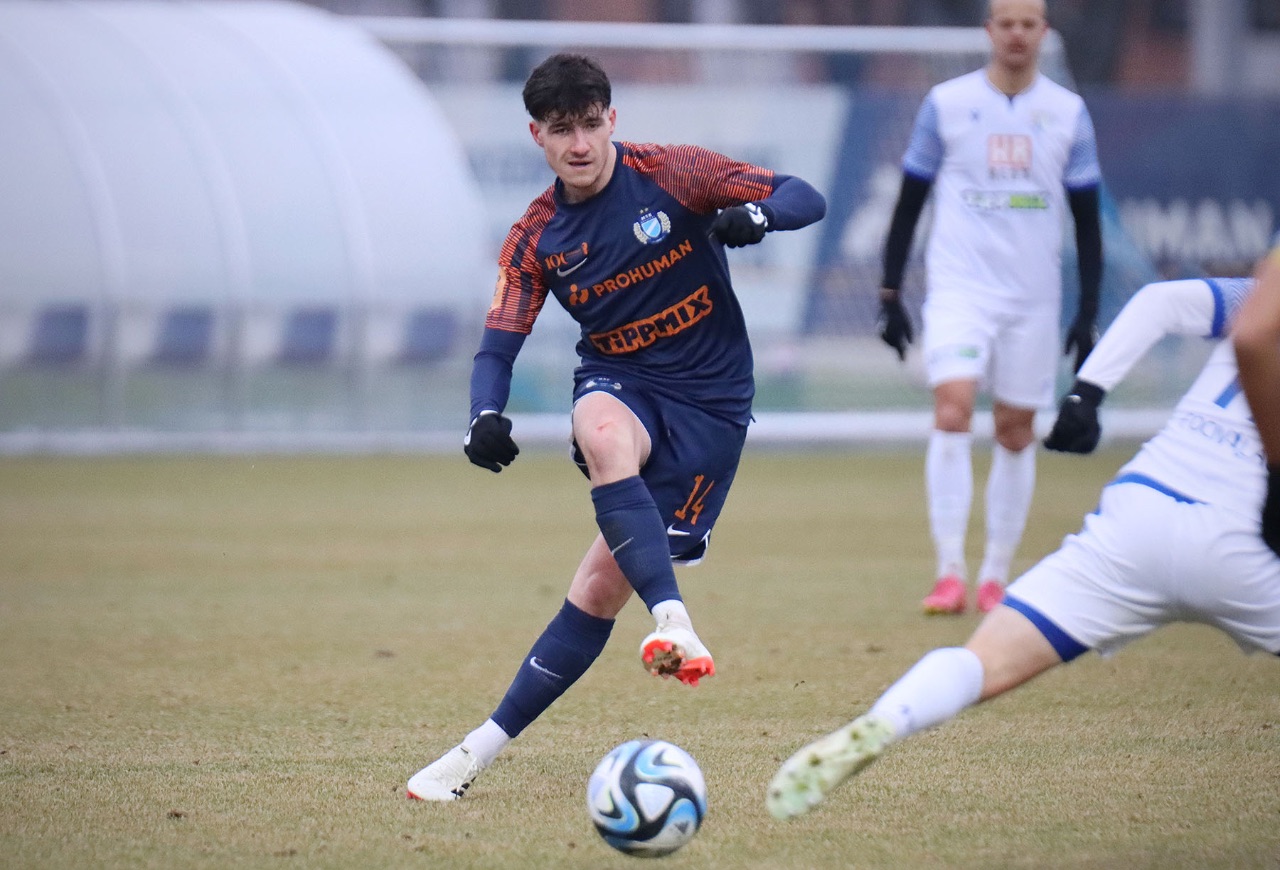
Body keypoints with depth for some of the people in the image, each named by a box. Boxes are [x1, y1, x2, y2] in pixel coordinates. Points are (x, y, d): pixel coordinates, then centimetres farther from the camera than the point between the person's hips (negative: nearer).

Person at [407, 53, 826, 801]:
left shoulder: (671, 174, -8)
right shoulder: (535, 240, 1)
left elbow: (805, 198, -9)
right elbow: (499, 347, 0)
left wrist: (754, 215, -32)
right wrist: (487, 417, -22)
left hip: (709, 399, -2)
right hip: (619, 382, 2)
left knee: (603, 586, -11)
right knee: (604, 436, -39)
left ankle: (484, 749, -3)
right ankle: (673, 620, -48)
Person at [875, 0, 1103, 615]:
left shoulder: (1068, 113, 4)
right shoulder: (946, 103, 0)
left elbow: (1087, 220, 9)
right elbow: (909, 202, 6)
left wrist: (1088, 313, 3)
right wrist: (890, 294, 1)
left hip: (1034, 297, 2)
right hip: (959, 286, -2)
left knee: (1016, 429, 6)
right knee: (952, 411, -19)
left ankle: (995, 577, 17)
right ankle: (949, 571, -19)